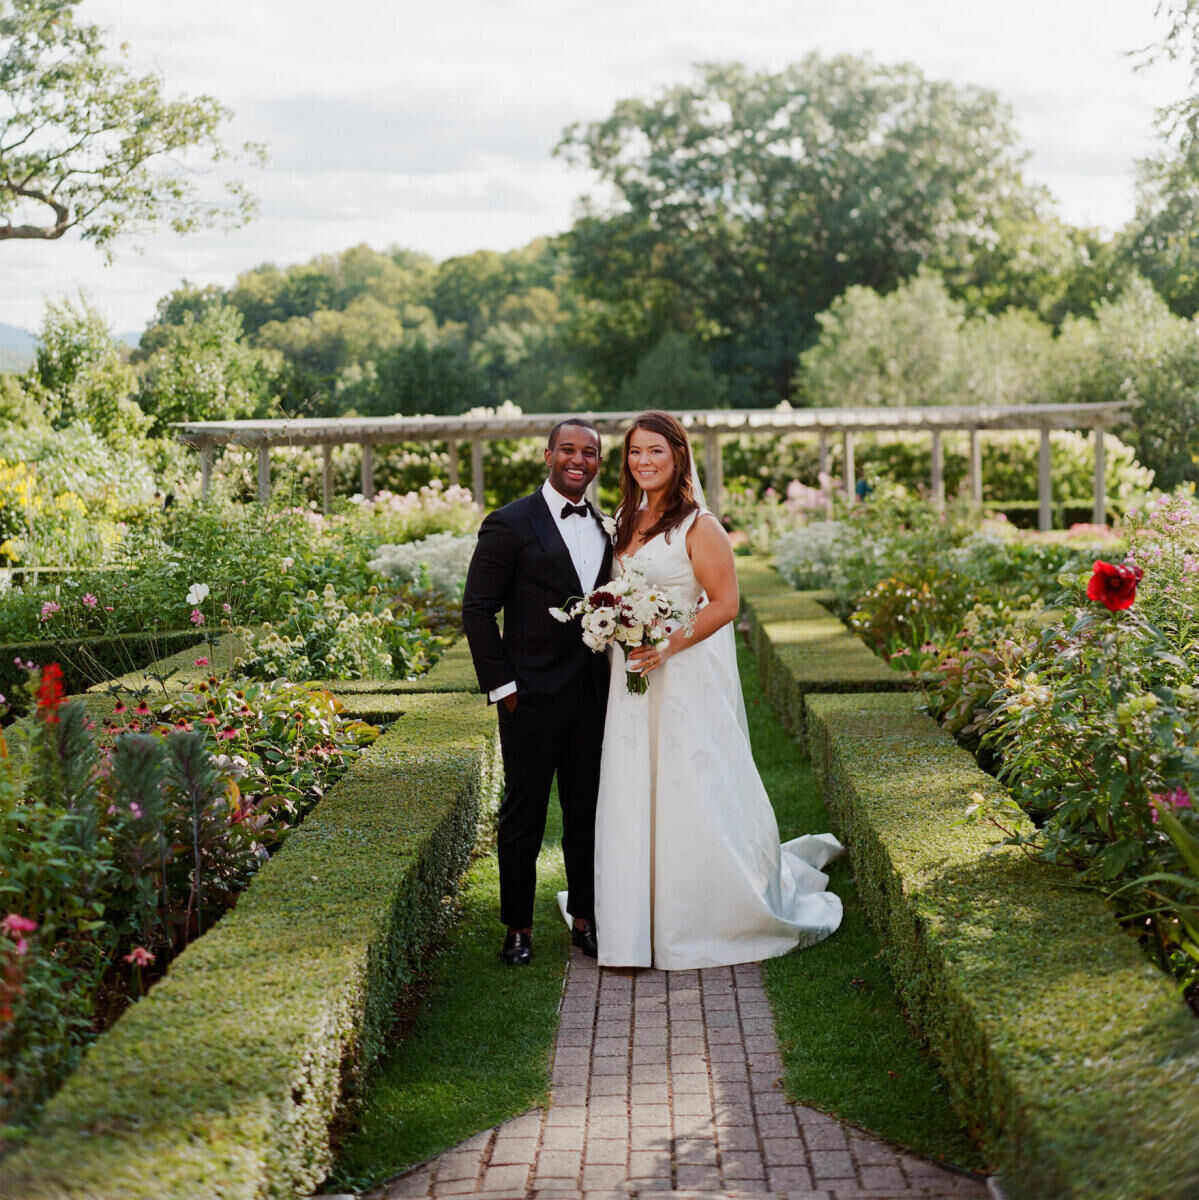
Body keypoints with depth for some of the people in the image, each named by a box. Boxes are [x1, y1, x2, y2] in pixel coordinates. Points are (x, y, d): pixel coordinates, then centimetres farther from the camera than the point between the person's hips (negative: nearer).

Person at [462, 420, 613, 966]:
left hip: (593, 696, 5)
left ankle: (585, 920, 26)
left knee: (587, 813, 13)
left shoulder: (606, 527, 11)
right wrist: (501, 686, -11)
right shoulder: (510, 524, -7)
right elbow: (478, 609, -8)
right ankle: (518, 929, 17)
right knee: (523, 815, 5)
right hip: (532, 697, -5)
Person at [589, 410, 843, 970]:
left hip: (687, 675, -7)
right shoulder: (627, 521, 12)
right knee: (634, 798, 8)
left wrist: (669, 646, -21)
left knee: (693, 794, -1)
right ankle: (639, 927, 17)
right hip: (632, 677, 7)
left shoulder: (698, 525, -10)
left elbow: (725, 603, -13)